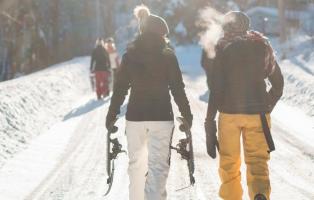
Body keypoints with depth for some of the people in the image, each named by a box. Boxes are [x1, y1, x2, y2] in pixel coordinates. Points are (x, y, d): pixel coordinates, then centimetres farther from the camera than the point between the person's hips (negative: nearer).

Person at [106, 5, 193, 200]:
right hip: (162, 116, -2)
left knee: (136, 162, 16)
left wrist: (112, 115, 10)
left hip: (135, 116, 2)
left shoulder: (130, 55, 3)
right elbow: (178, 88, -2)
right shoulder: (168, 56, -2)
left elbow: (120, 88, 3)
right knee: (158, 164, -4)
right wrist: (187, 114, 8)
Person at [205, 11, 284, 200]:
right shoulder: (263, 46, 8)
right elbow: (278, 83, 14)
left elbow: (216, 88, -7)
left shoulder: (223, 49, -1)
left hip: (229, 113, -2)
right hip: (258, 112, 2)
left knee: (229, 163, 11)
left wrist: (210, 121, -4)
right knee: (258, 161, 1)